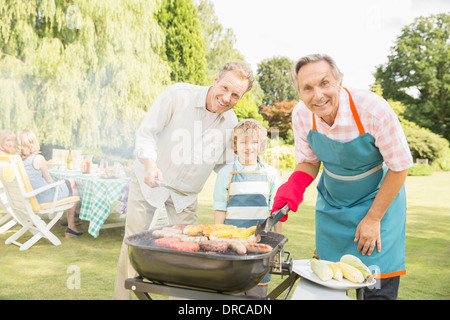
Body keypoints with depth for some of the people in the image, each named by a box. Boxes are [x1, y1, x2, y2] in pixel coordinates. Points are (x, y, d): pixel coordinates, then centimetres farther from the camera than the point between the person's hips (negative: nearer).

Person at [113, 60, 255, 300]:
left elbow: (223, 165, 3)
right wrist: (150, 164, -32)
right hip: (149, 180, -3)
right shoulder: (178, 95, -20)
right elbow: (146, 132, -15)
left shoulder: (231, 123, -7)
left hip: (185, 193, 3)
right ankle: (121, 295, 20)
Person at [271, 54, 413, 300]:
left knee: (378, 287, -3)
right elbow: (309, 162, -2)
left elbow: (399, 167, -18)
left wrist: (373, 218, -15)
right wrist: (293, 187, -24)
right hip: (331, 204, 4)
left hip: (378, 200, -3)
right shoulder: (301, 115, -18)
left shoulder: (374, 110, -30)